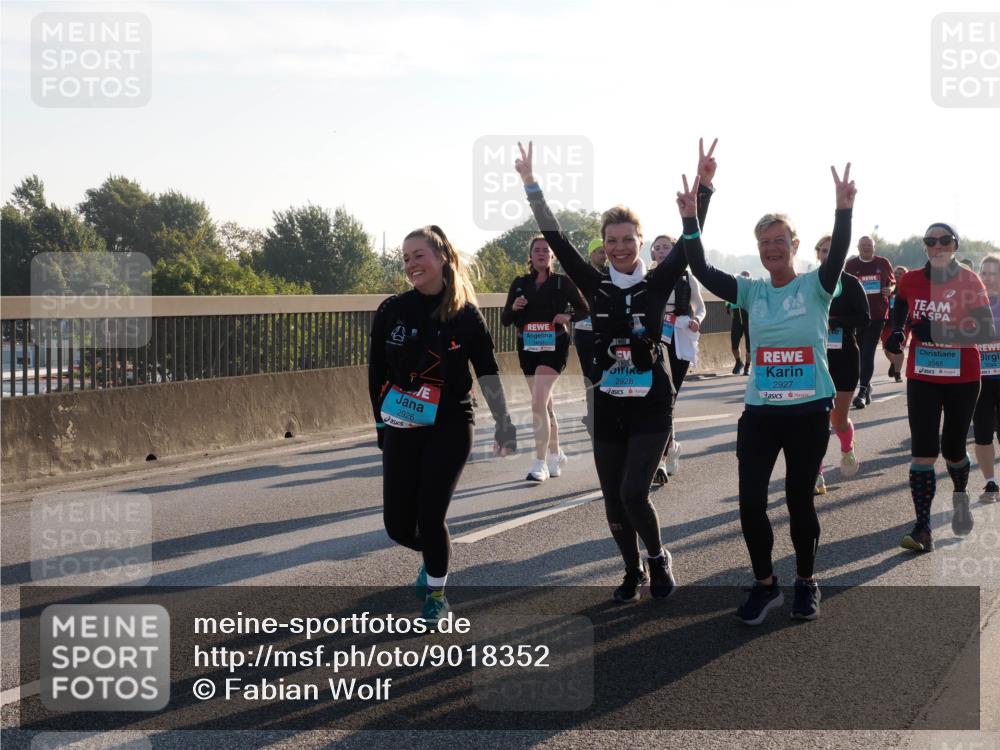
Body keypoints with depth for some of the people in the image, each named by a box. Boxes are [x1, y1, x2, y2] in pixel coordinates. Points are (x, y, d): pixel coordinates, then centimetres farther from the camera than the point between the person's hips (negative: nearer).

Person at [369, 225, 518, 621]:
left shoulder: (466, 315, -5)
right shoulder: (391, 311, -2)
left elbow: (487, 372, 3)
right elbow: (377, 373, 5)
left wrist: (504, 423, 1)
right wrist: (381, 424, 7)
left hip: (450, 429, -2)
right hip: (400, 431, 2)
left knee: (430, 517, -8)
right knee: (398, 526, 2)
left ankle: (436, 593, 18)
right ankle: (433, 558, 37)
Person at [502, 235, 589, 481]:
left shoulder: (563, 283, -1)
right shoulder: (519, 284, 7)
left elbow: (585, 310, 5)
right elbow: (505, 320, 9)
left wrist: (568, 316, -15)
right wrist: (513, 307, -13)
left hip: (554, 347, -4)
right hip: (527, 348, 4)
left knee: (538, 402, -17)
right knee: (544, 404, 15)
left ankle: (540, 463, -17)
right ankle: (555, 454, 31)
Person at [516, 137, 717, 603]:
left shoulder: (659, 283, -3)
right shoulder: (595, 285, 2)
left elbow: (691, 241, -14)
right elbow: (556, 239, -2)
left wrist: (703, 186, -26)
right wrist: (531, 185, -9)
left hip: (651, 405, -3)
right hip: (607, 407, 3)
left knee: (633, 492, -14)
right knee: (614, 501, 7)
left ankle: (659, 559, 13)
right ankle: (633, 572, 28)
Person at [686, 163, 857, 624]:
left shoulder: (815, 287, -3)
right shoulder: (751, 291, 4)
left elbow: (838, 256, -22)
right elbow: (702, 272, -5)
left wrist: (843, 209, -39)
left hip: (809, 411, -2)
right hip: (760, 411, 2)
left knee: (800, 499, 7)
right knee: (750, 502, -4)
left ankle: (806, 583, 28)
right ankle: (765, 584, 16)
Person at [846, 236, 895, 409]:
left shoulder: (883, 263, 5)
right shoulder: (851, 265, 5)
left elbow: (893, 282, 16)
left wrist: (890, 289, -5)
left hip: (878, 314, -1)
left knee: (868, 353, -8)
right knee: (862, 352, 8)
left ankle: (862, 391, -12)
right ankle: (866, 387, 24)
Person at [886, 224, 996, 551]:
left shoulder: (969, 281, -9)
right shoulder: (911, 281, -1)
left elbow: (987, 332, -16)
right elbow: (898, 317, 18)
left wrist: (938, 331, -27)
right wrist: (895, 336, -4)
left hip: (963, 379, -1)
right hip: (922, 377, 1)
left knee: (952, 448, 13)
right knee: (923, 453, -7)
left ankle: (960, 496, 46)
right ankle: (923, 529, -6)